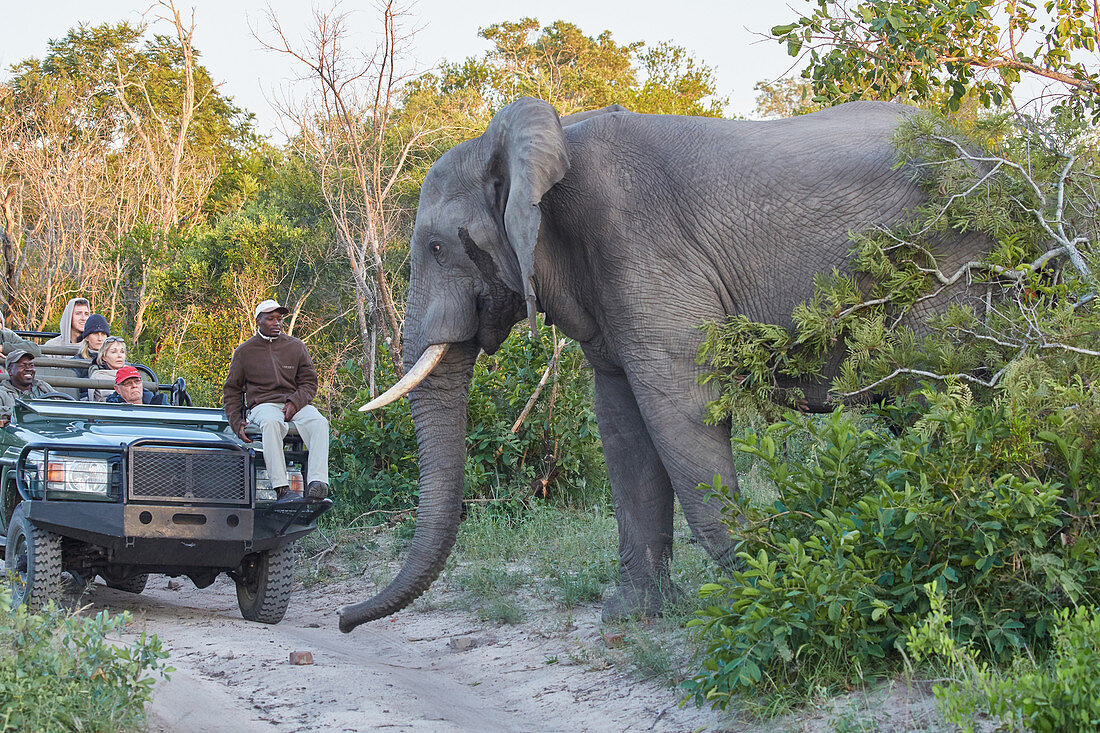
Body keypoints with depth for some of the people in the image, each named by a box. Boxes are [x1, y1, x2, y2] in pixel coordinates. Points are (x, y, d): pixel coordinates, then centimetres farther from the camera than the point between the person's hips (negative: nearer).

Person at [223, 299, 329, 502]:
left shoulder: (296, 347, 14)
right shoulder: (244, 352, 10)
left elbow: (309, 381, 12)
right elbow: (231, 390, 14)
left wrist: (294, 403, -10)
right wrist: (237, 423, 0)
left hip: (295, 404, 2)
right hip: (262, 405, -2)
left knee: (319, 423, -32)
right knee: (271, 423, -40)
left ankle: (317, 481, -46)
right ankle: (282, 489, -46)